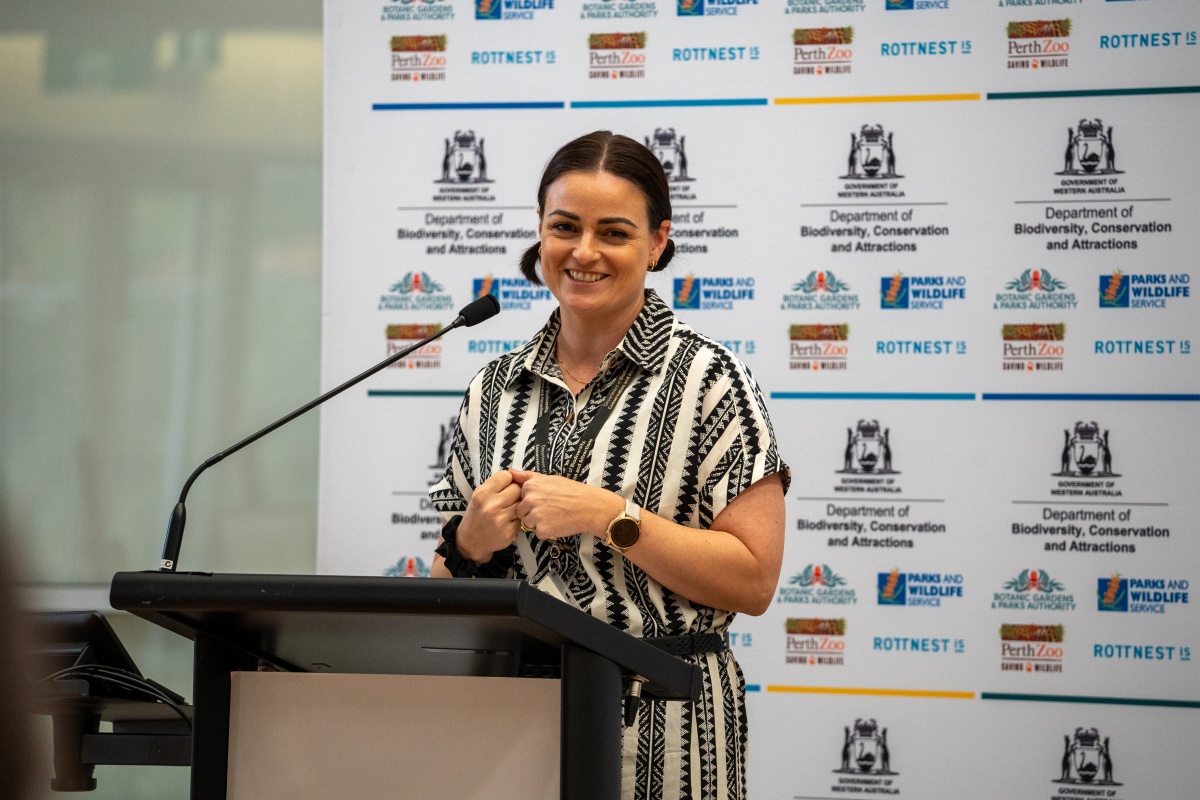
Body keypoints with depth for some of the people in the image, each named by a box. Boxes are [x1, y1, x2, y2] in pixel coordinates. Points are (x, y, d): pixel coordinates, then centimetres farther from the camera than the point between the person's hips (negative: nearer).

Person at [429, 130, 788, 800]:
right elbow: (450, 588, 14)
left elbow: (754, 581, -11)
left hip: (659, 727, -4)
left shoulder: (706, 379, -6)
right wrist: (471, 542, -7)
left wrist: (608, 517, -17)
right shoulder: (495, 391, 9)